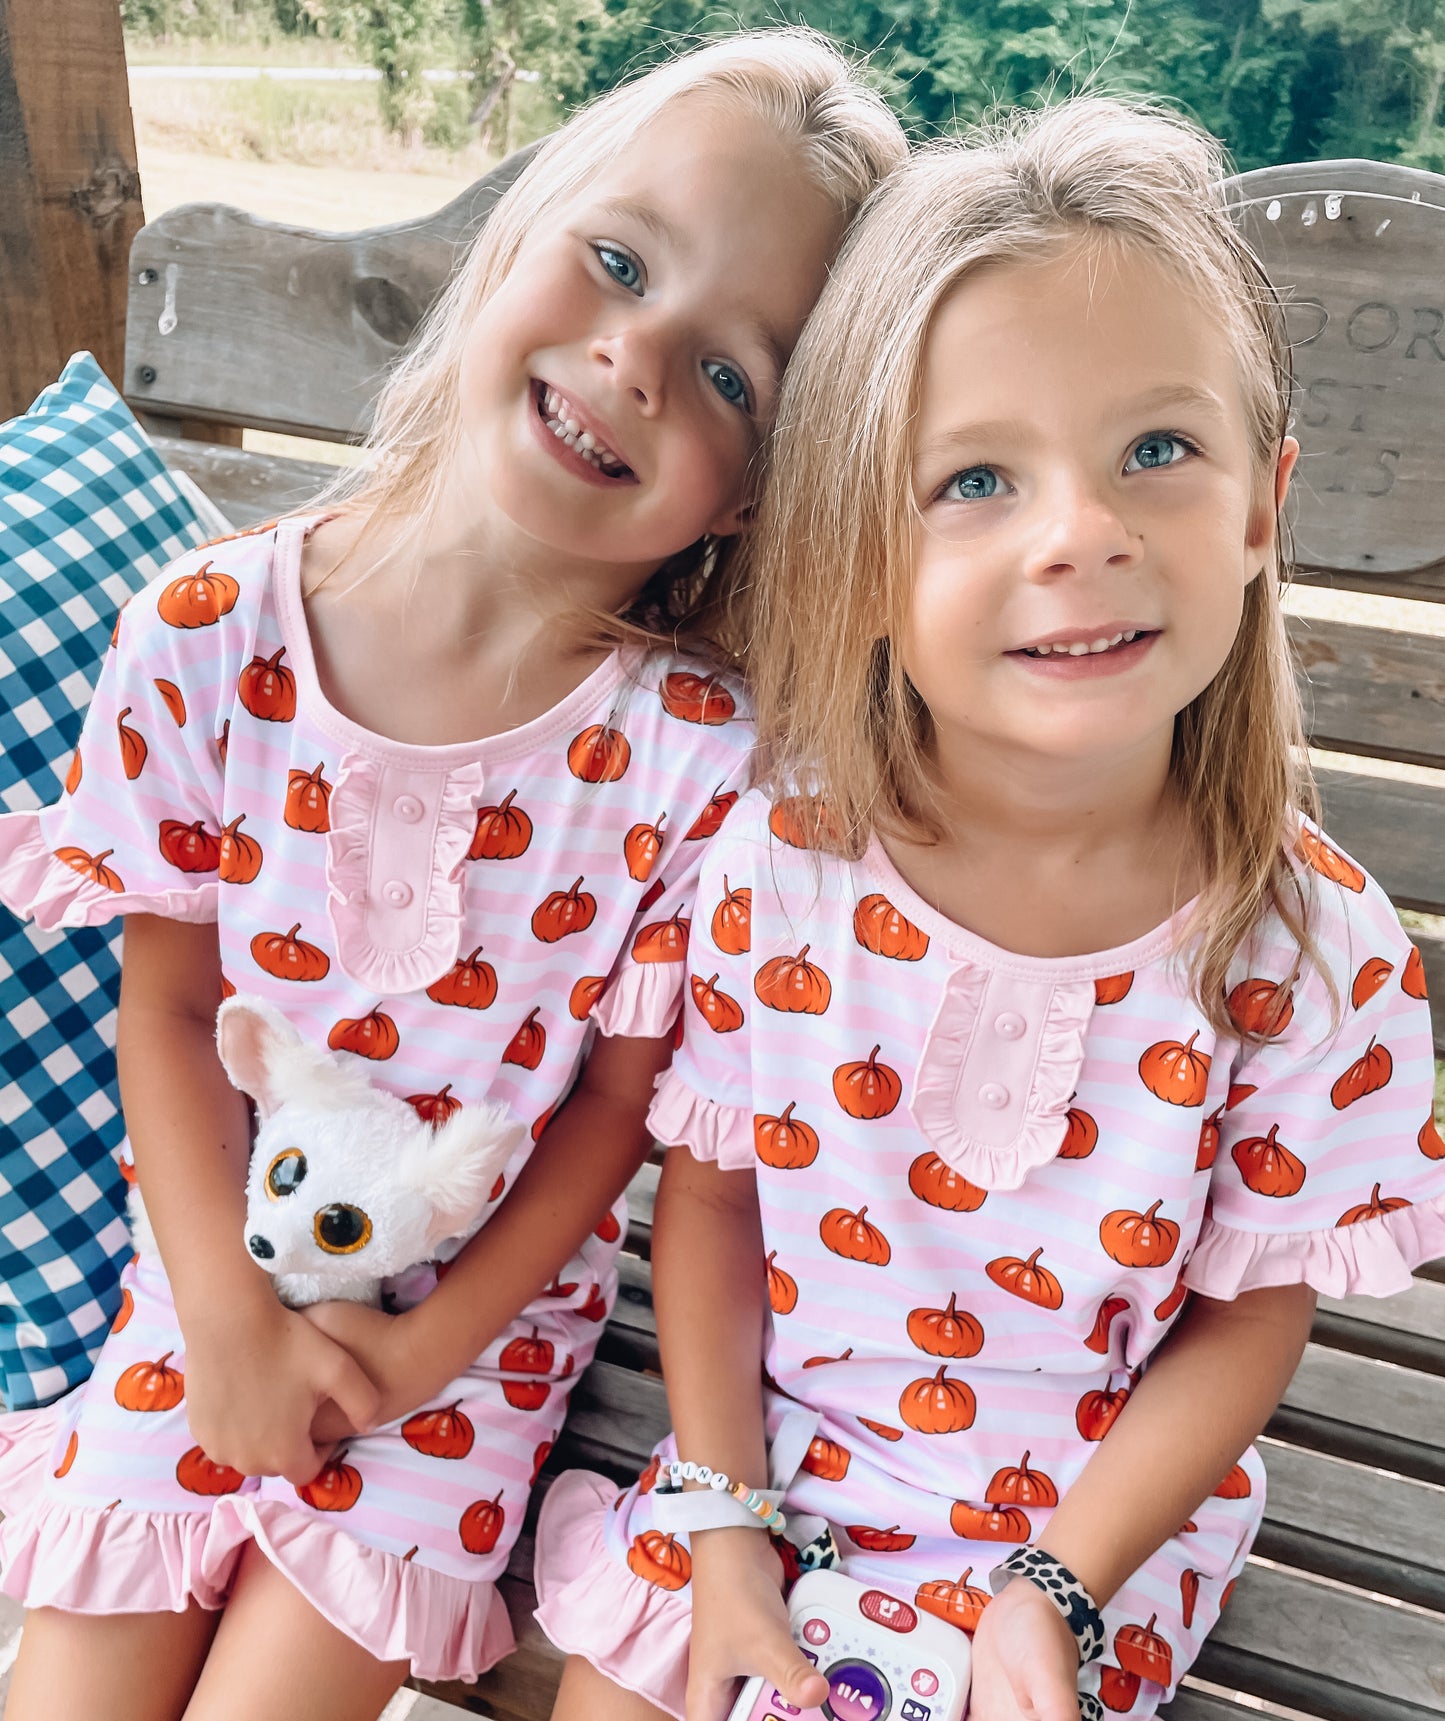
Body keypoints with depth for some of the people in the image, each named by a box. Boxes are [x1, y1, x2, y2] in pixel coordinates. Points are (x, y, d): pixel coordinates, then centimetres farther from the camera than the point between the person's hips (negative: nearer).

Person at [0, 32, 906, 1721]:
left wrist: (422, 1352, -11)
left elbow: (623, 1096, -10)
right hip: (220, 1275, 2)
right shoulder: (207, 635, -15)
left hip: (483, 1312, -1)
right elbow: (168, 1010, -7)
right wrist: (230, 1319, -11)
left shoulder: (694, 754, -20)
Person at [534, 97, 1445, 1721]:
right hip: (772, 1460, 2)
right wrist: (720, 1522, -6)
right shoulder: (776, 864, -18)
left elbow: (1250, 1314, -8)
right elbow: (711, 1188, -5)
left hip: (1084, 1522, -1)